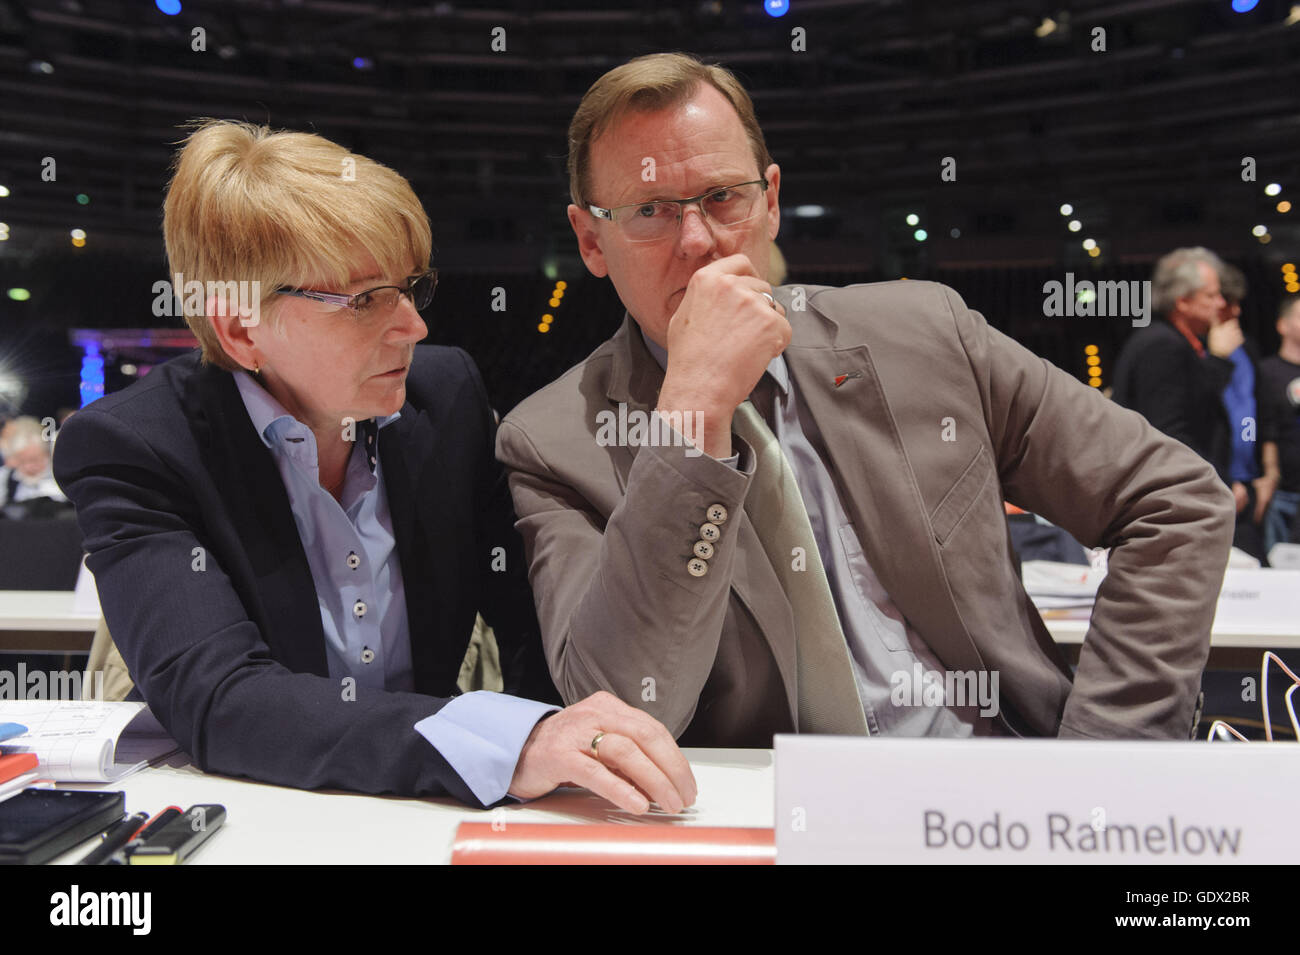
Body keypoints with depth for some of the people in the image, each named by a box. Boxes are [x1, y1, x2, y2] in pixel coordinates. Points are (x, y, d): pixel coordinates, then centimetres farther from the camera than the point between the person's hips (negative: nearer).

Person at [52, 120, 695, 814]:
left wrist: (568, 749, -18)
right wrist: (508, 745, -38)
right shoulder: (126, 449, -13)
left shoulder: (449, 395, -3)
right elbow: (215, 698, -26)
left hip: (434, 809, 3)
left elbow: (533, 622, 1)